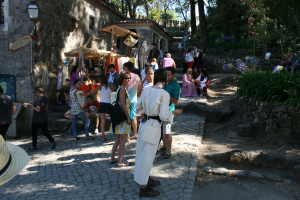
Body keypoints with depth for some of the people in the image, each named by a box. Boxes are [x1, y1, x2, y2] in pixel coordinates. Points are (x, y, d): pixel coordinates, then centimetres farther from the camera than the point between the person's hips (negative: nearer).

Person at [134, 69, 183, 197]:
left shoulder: (146, 90, 1)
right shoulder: (164, 94, -17)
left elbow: (138, 106, 12)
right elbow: (164, 116, -19)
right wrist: (174, 113, -1)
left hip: (144, 124, 7)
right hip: (154, 126, -7)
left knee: (143, 154, 19)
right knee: (147, 156, 3)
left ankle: (147, 180, 40)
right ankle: (143, 188, 17)